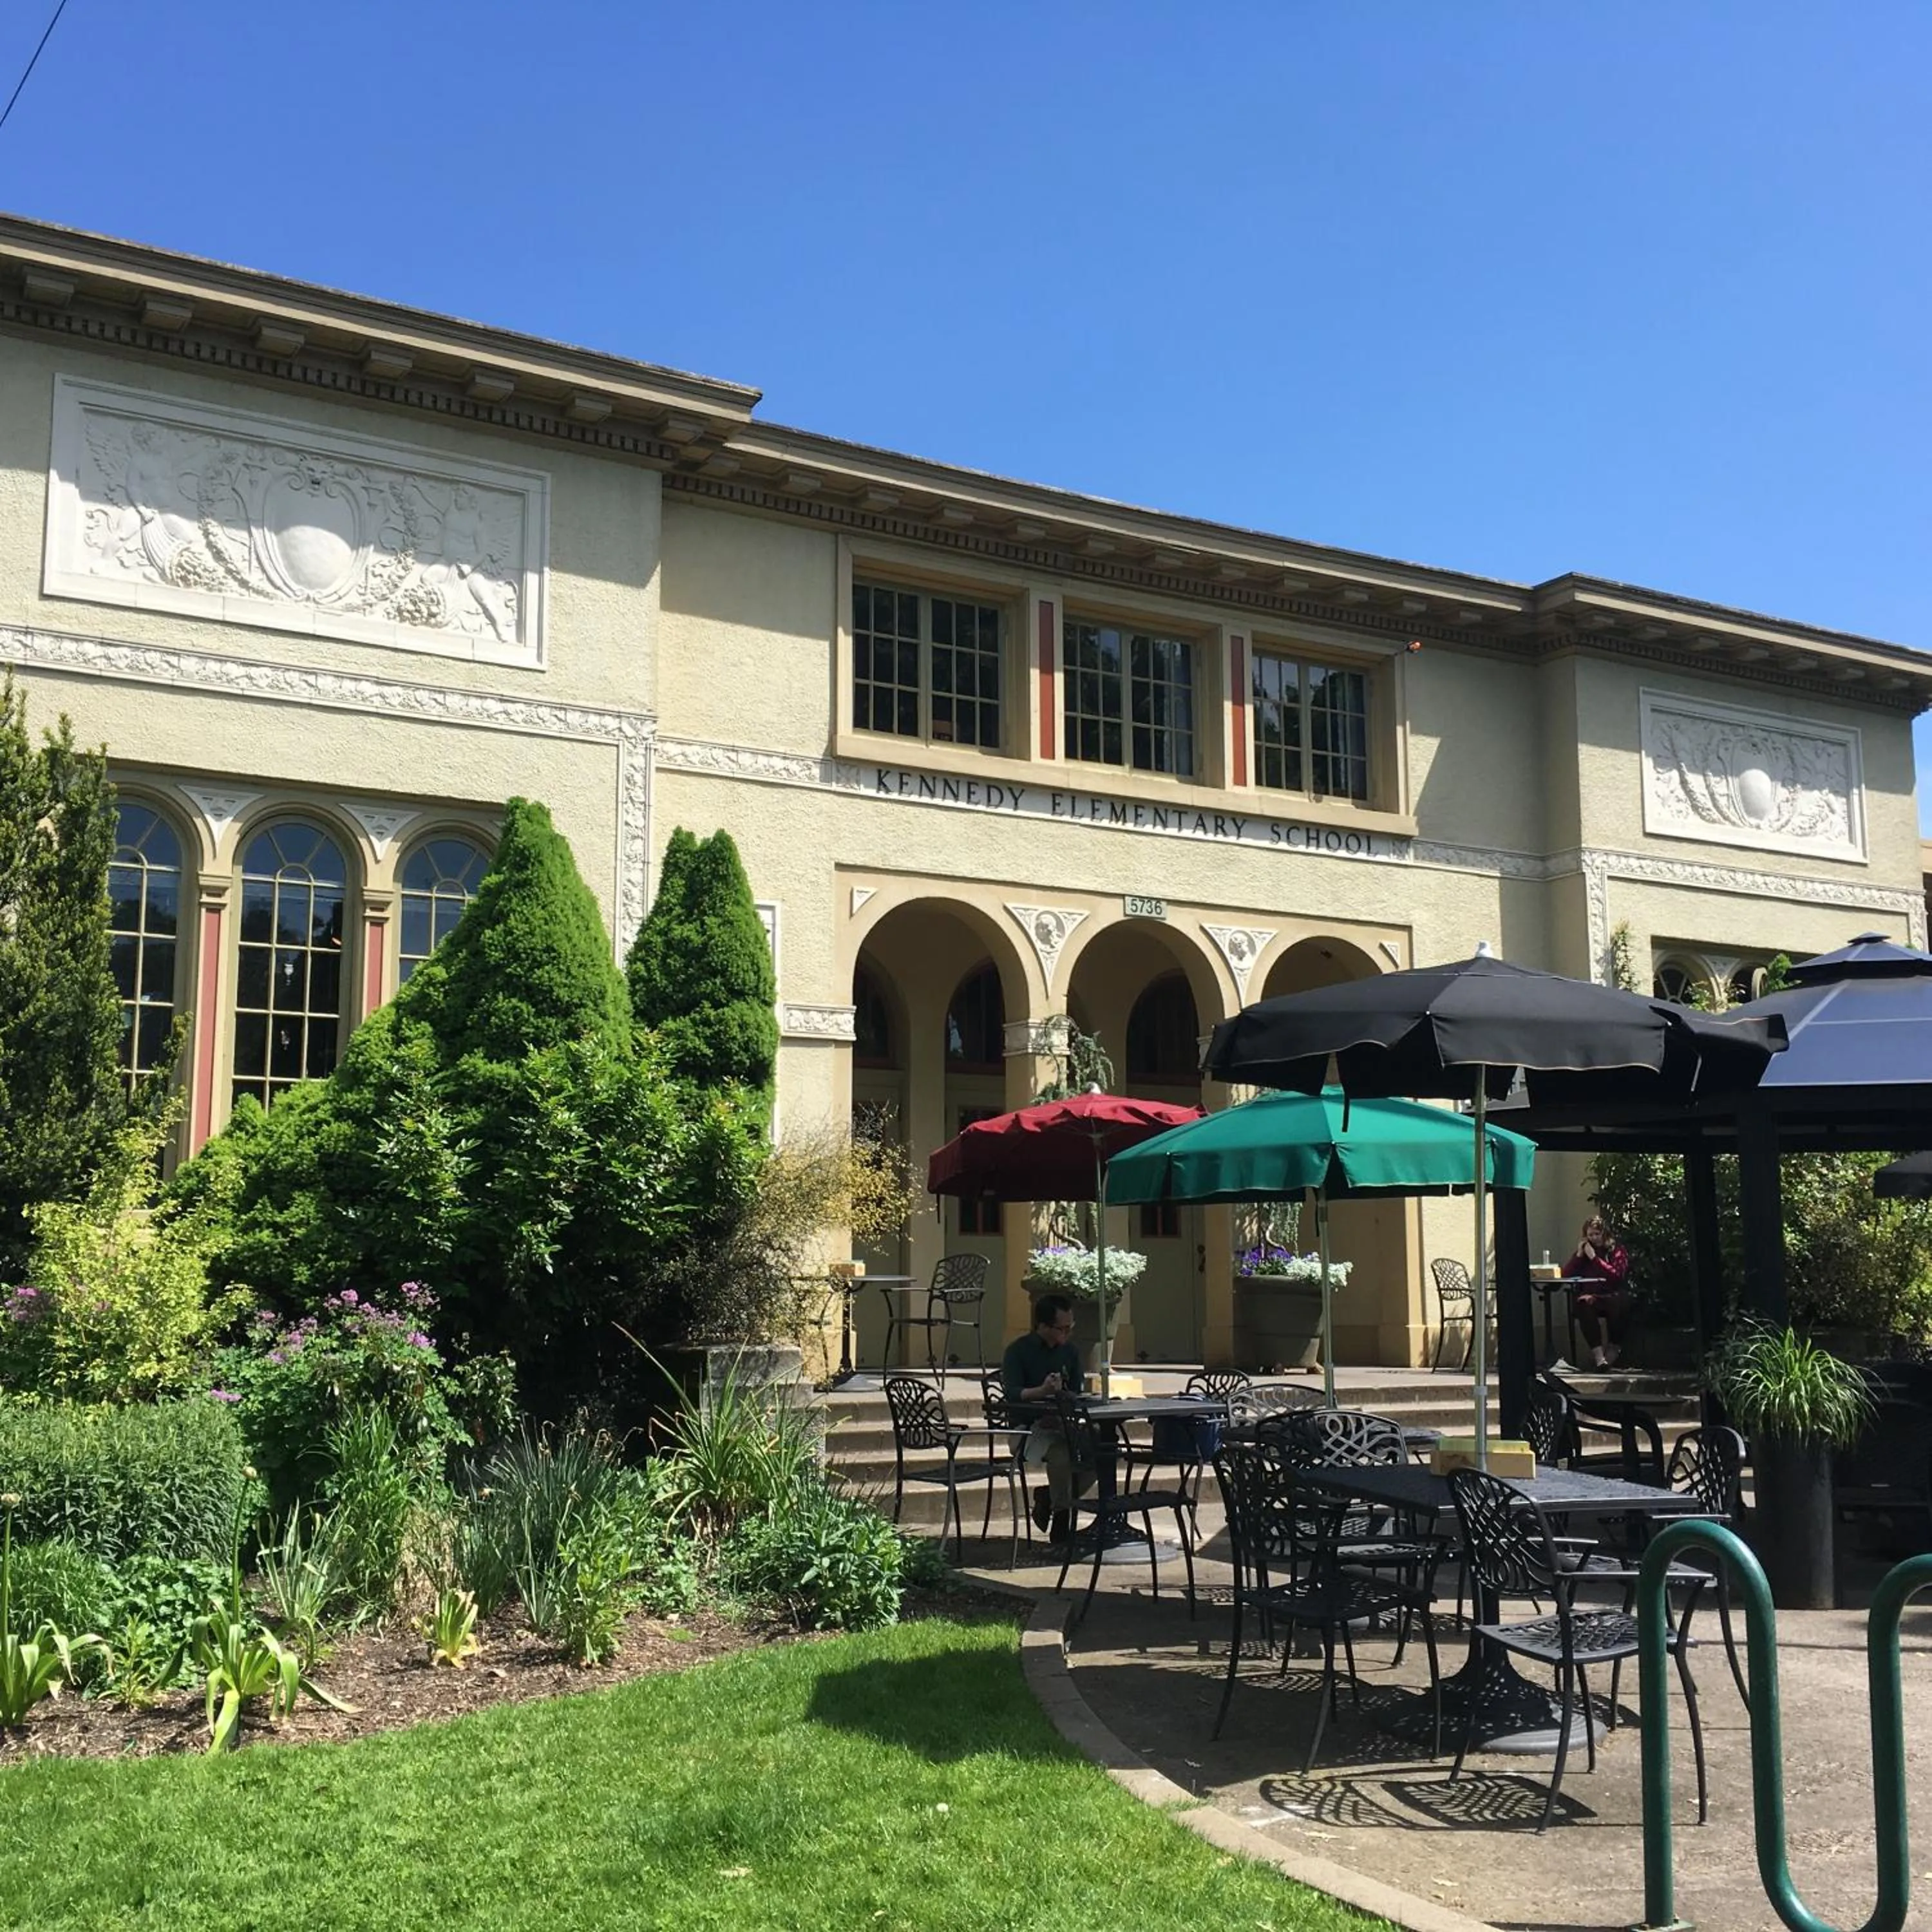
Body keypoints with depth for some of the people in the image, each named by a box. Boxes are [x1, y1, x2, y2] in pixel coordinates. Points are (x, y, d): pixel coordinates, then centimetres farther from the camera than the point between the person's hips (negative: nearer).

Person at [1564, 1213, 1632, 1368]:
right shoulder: (1584, 1250, 17)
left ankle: (1613, 1348, -10)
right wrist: (1579, 1255, -1)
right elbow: (1566, 1274, 8)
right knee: (1584, 1305, -34)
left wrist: (1594, 1258, -9)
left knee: (1618, 1304, -36)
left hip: (1613, 1297, -2)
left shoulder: (1617, 1250, 6)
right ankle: (1598, 1354, -38)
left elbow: (1617, 1275, -11)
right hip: (1589, 1296, 2)